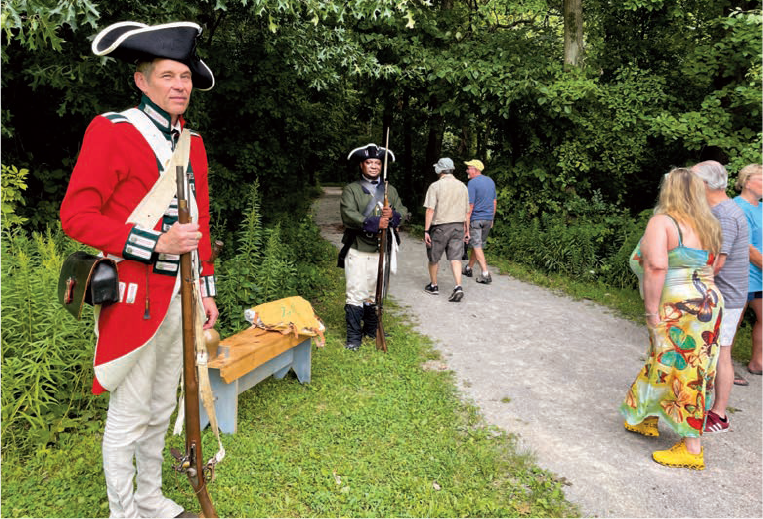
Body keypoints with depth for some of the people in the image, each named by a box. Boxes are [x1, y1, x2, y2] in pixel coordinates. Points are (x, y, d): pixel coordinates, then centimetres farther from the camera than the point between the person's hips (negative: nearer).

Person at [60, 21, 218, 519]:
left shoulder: (193, 143, 13)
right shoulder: (112, 130, -7)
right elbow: (76, 215, -12)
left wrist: (207, 290, 13)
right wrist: (155, 244, -21)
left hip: (181, 295, 7)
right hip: (135, 296, -6)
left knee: (162, 408, 18)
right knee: (129, 416, 6)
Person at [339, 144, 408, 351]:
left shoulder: (390, 190, 14)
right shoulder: (351, 189, 1)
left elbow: (403, 212, 8)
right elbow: (348, 215, -14)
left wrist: (393, 215, -15)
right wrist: (375, 223, -23)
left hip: (381, 250, 4)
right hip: (357, 250, -4)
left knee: (376, 293, 13)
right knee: (356, 293, -5)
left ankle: (372, 330, 28)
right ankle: (354, 337, 4)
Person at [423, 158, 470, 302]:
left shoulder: (435, 186, -8)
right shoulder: (462, 186, 7)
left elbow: (430, 210, -14)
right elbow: (467, 211, 10)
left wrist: (426, 230, -12)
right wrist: (467, 230, 17)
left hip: (440, 226, -4)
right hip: (458, 226, 4)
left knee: (433, 258, 12)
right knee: (455, 258, 1)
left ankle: (433, 286, 25)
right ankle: (458, 287, -14)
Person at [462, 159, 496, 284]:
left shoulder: (472, 183, -13)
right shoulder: (491, 181, 10)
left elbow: (470, 205, -16)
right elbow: (495, 202, 14)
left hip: (476, 218, -7)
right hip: (488, 218, 7)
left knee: (477, 246, -4)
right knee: (478, 244, 16)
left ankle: (485, 274, -10)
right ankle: (469, 268, 29)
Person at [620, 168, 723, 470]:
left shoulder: (662, 222, -12)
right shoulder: (708, 227, 14)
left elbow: (656, 266, -25)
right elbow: (710, 267, 18)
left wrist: (652, 311, -21)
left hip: (679, 309, -9)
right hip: (709, 302, 9)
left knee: (683, 375, 0)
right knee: (665, 366, 20)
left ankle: (692, 449, 9)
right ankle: (649, 420, 36)